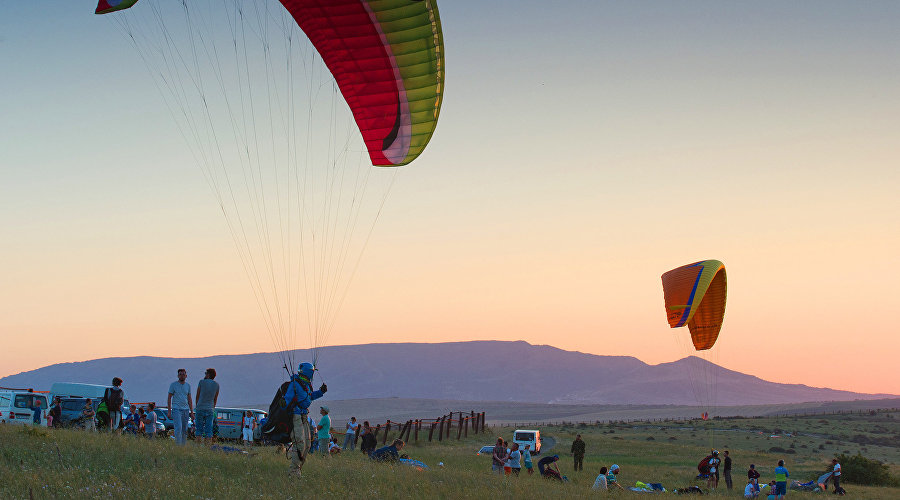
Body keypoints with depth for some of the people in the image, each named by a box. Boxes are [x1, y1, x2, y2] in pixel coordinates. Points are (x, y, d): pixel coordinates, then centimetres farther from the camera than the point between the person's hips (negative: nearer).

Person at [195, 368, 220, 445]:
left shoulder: (201, 382, -3)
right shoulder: (216, 384, 4)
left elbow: (197, 396, 3)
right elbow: (215, 399, 10)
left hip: (200, 409, -2)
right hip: (210, 410, 2)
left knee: (199, 430, 4)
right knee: (209, 431, 2)